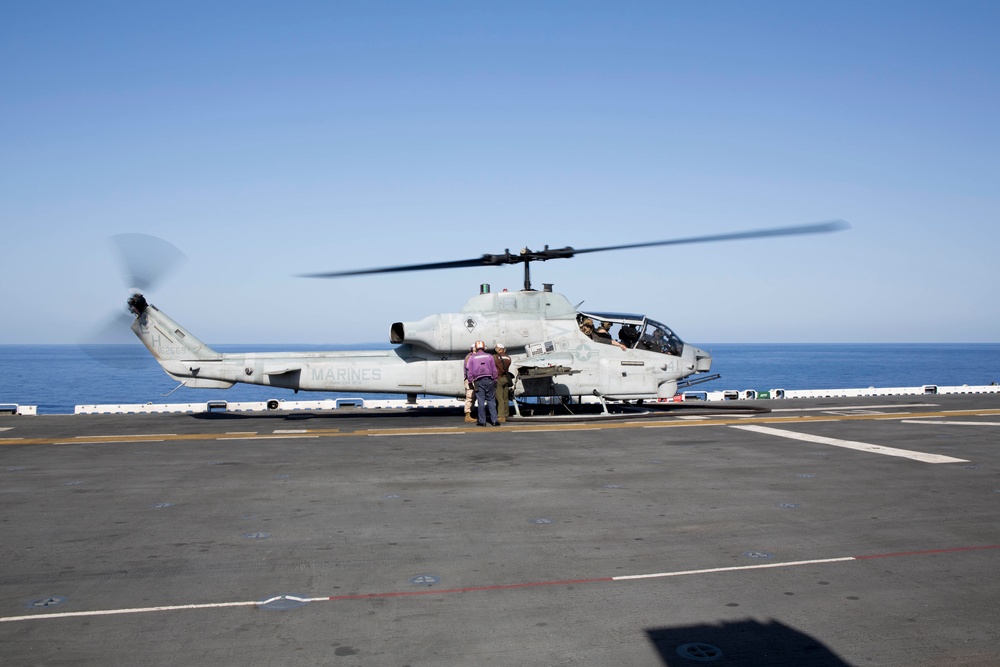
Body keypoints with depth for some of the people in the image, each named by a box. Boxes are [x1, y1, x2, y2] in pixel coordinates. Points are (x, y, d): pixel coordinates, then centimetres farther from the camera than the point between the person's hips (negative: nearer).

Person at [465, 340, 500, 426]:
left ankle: (482, 421, 2)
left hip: (479, 381, -1)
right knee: (491, 401, 4)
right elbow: (494, 370, 5)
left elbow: (469, 371, -1)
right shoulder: (489, 356, 5)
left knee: (481, 401, 1)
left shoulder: (472, 358, 3)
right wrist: (494, 380, 13)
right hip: (489, 380, 1)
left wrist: (471, 381, 6)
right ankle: (494, 420, 2)